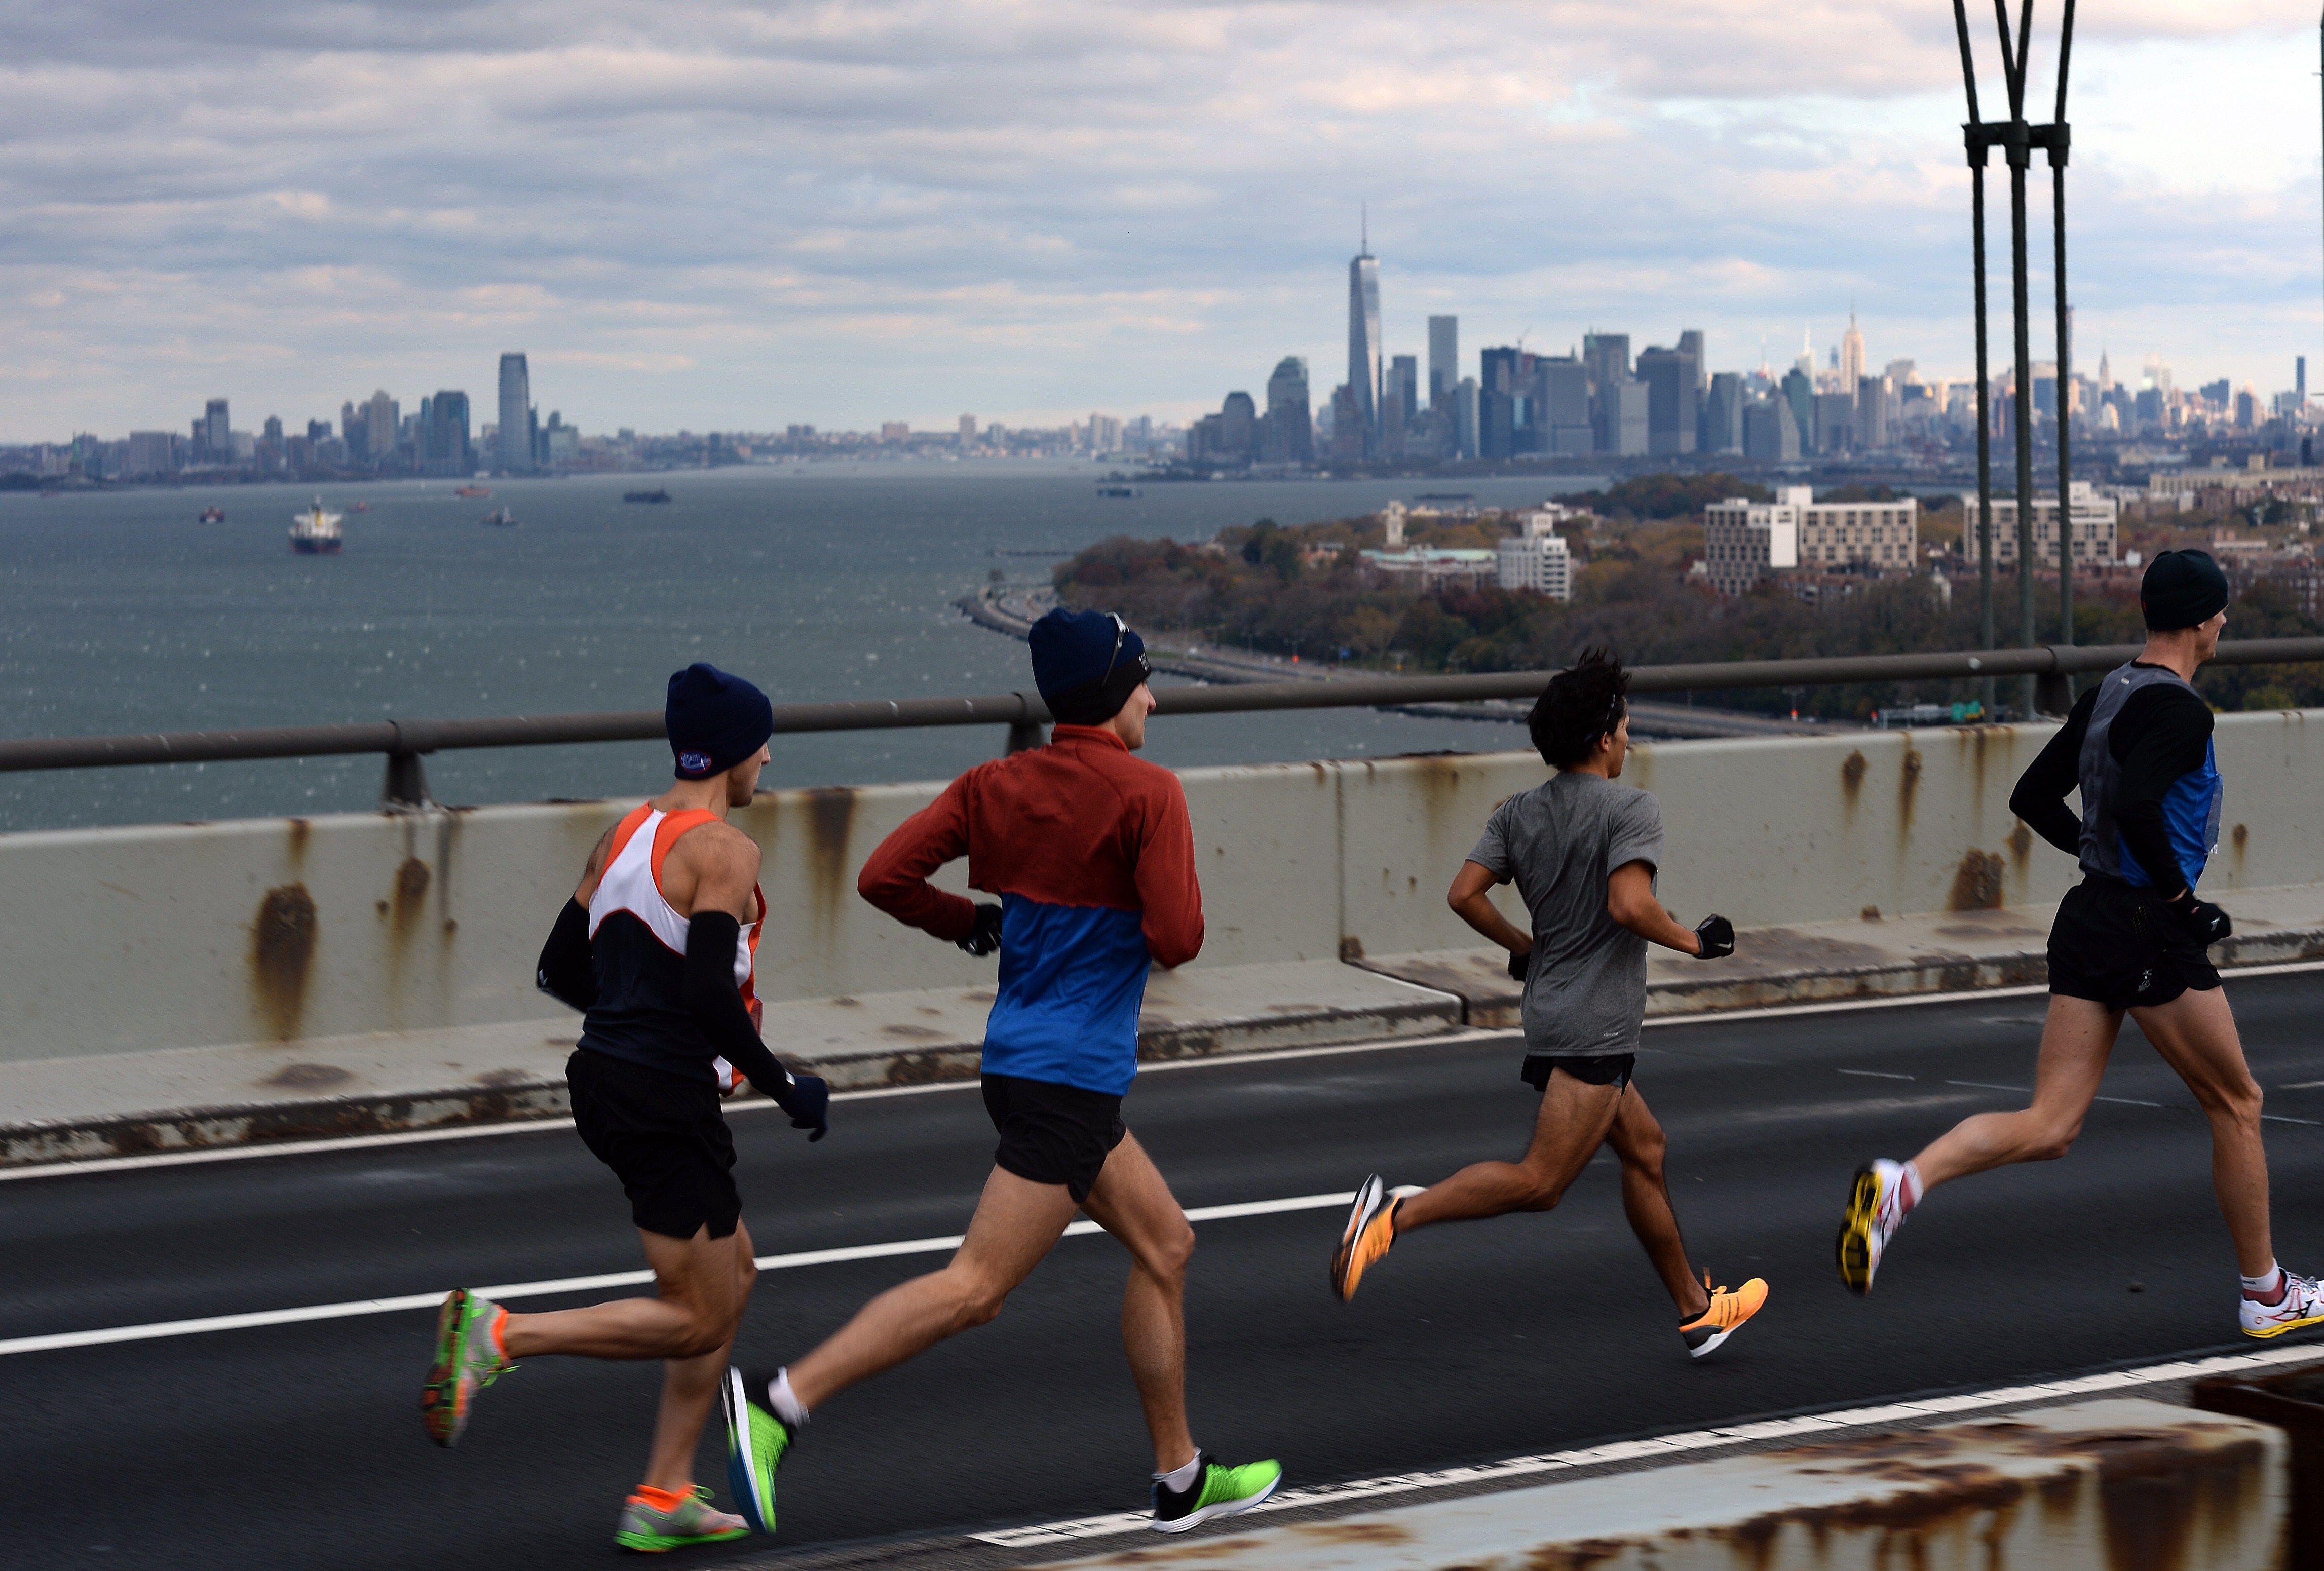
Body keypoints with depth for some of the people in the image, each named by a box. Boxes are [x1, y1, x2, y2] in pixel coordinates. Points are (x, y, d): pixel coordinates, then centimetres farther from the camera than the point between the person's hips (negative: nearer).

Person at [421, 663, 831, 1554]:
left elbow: (561, 968, 16)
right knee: (697, 1321, 1)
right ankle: (499, 1336, -11)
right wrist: (786, 1088, -13)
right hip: (665, 1101, -9)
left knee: (733, 1270, 20)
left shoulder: (624, 835, 12)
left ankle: (663, 1497, 19)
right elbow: (710, 993, -24)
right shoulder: (724, 851, -14)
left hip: (606, 1078, 9)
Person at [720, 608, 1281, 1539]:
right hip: (1068, 1082, -9)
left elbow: (883, 877, 0)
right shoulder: (1147, 795, -13)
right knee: (975, 1288, -10)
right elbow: (1176, 939, -20)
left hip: (1023, 1062, 9)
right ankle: (784, 1400, -16)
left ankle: (1181, 1479, 27)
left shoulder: (998, 786, 6)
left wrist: (975, 924, 14)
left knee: (1165, 1249, 19)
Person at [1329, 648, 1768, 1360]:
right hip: (1595, 1027, -9)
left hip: (1550, 1009, 9)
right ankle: (1398, 1213, -26)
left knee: (1645, 1148, 20)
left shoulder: (1518, 813, 9)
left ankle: (1696, 1309, 28)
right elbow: (1629, 904, -24)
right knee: (1539, 1182, -14)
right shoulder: (1631, 809, -11)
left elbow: (1465, 893, 1)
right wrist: (1691, 941, -7)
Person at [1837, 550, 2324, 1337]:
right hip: (2150, 932, -8)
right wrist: (2181, 895, -18)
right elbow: (2134, 806, -30)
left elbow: (2033, 799, 18)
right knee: (2236, 1104, 12)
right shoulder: (2179, 711, -14)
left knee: (2048, 1129, 1)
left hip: (2087, 919, 8)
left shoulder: (2106, 696, 12)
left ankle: (1902, 1183, -22)